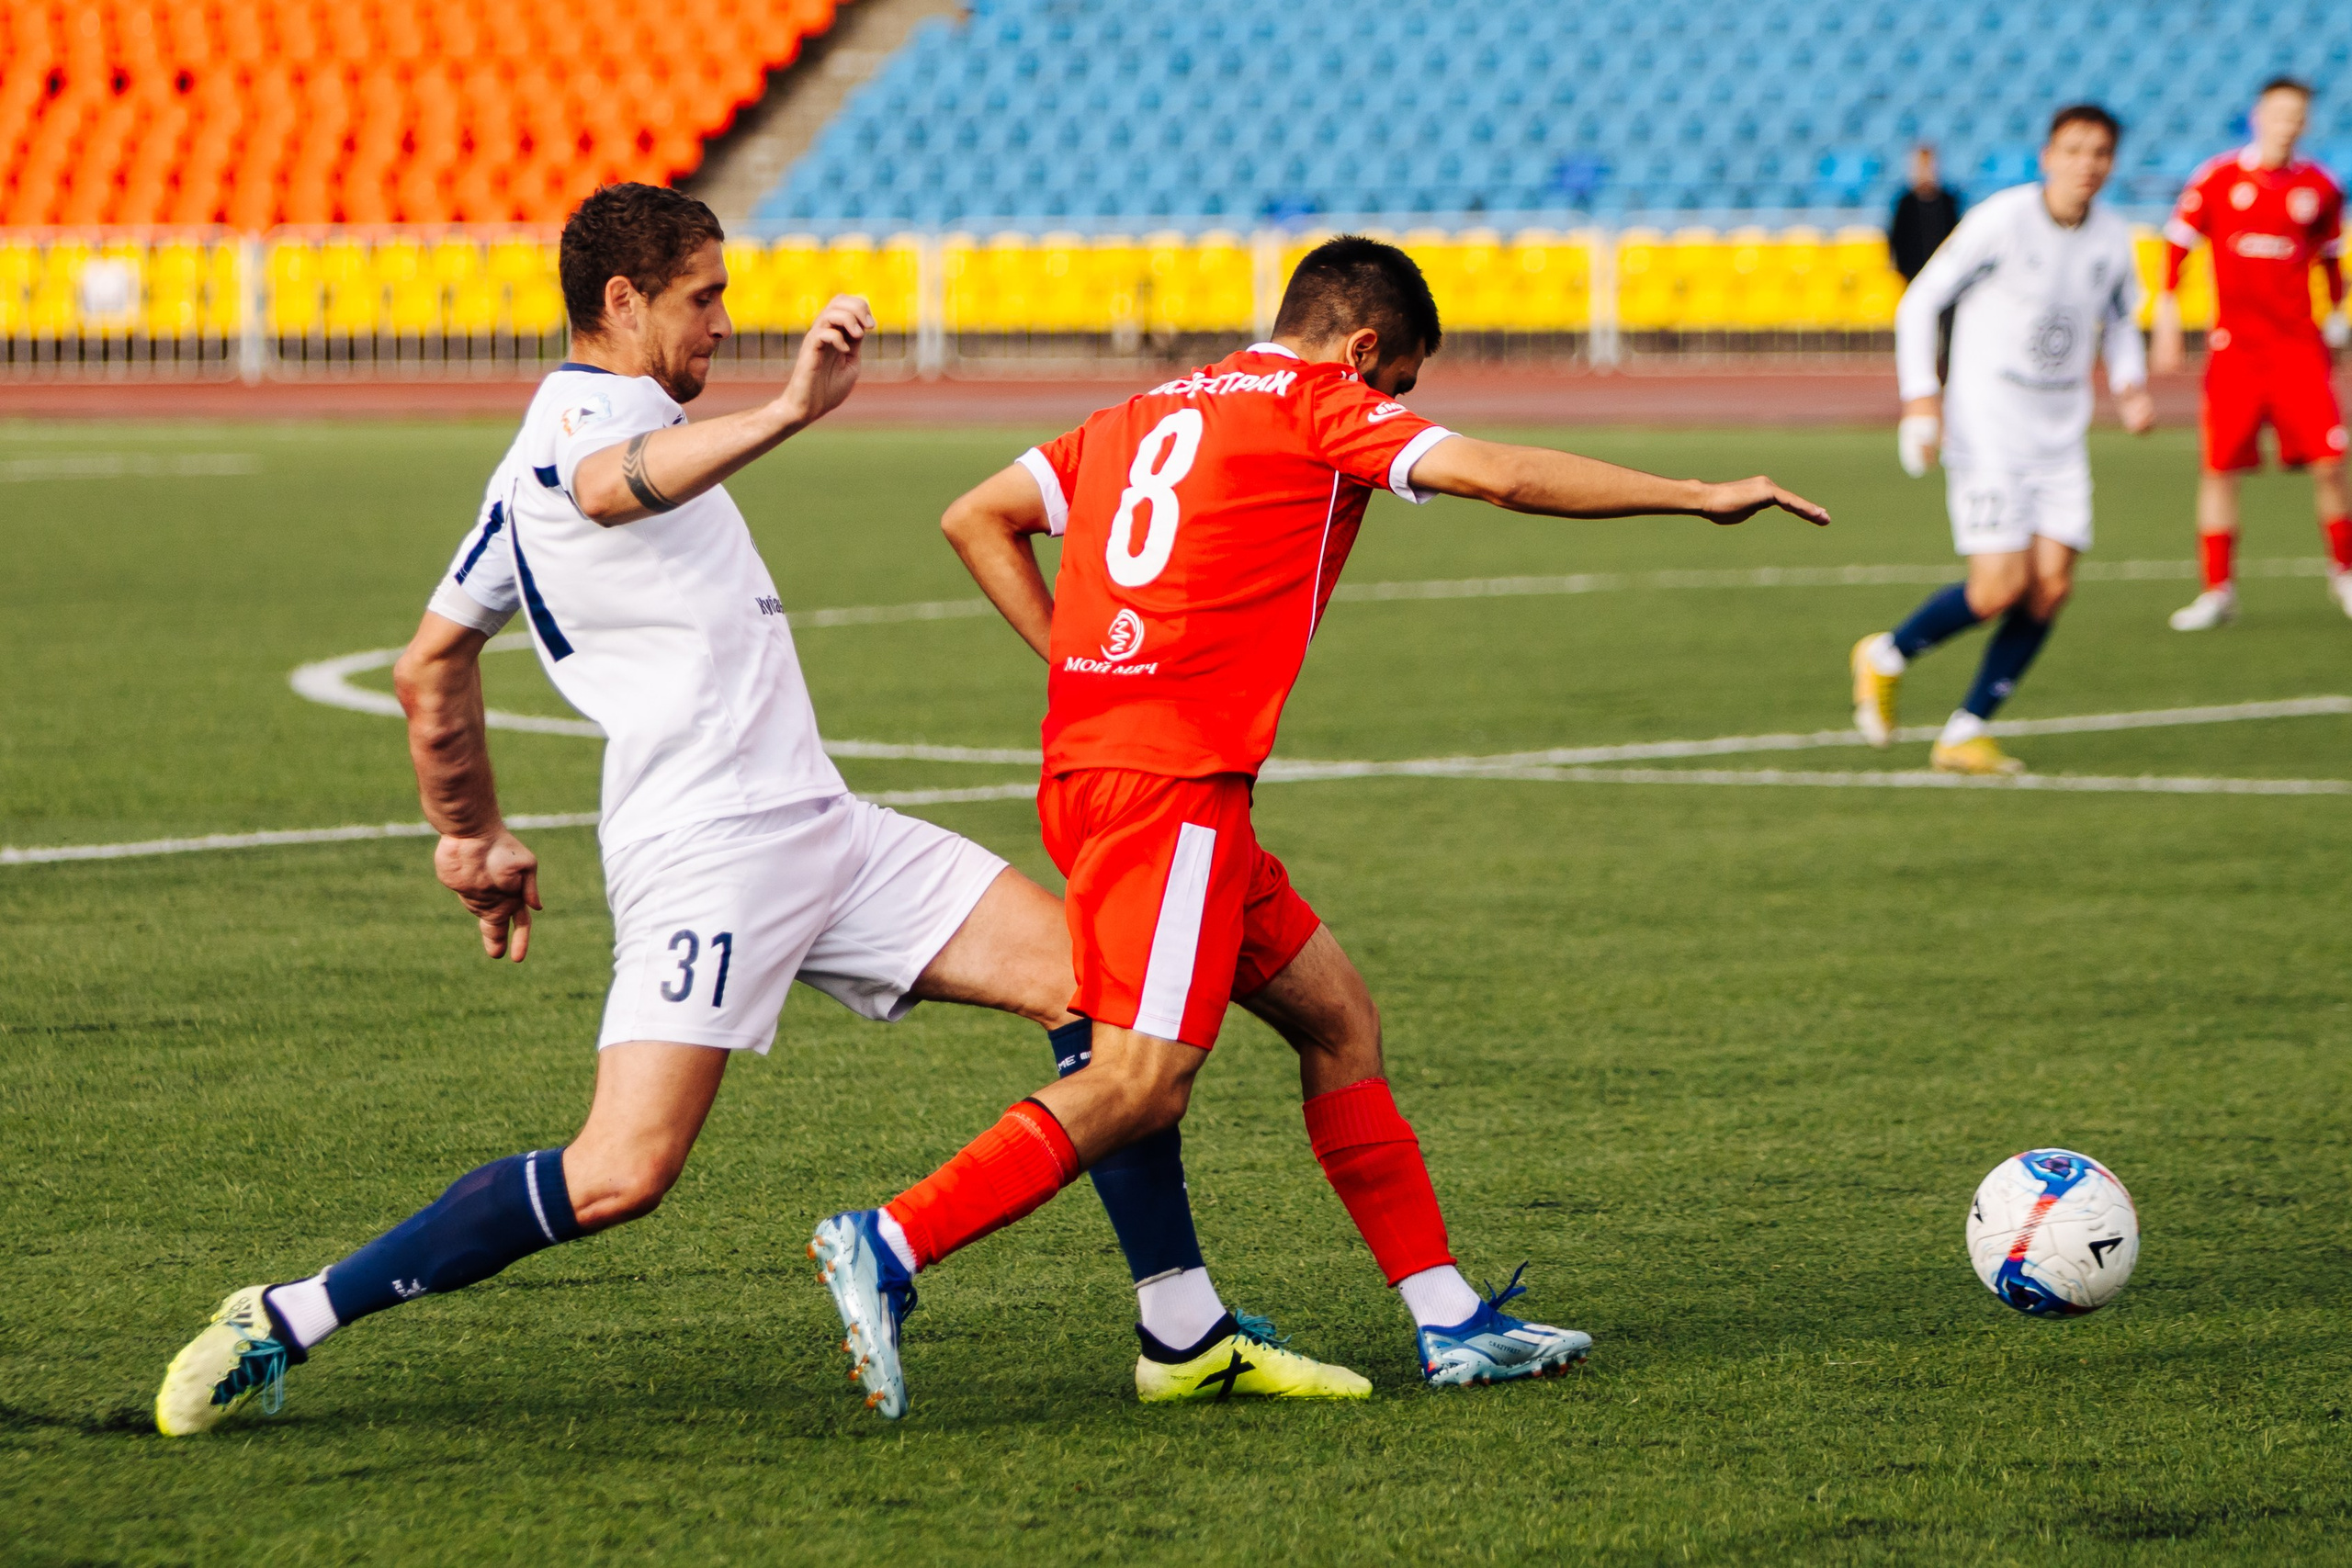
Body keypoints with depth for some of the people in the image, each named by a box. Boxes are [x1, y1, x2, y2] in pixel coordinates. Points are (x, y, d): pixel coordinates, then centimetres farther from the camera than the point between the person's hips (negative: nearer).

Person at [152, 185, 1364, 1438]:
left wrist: (474, 840, 36)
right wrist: (787, 413, -51)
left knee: (1096, 983, 2)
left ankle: (1189, 1338, 5)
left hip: (814, 825, 10)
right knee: (621, 1174, -19)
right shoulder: (581, 413, -8)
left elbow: (430, 667, 29)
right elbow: (613, 487, -36)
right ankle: (282, 1324, -8)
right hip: (703, 852, -10)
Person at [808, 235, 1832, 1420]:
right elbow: (1502, 475, -7)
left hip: (1088, 761, 9)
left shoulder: (1145, 414, 22)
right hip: (1176, 778, -9)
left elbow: (974, 519, 21)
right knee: (1143, 1080, -14)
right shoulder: (1318, 404, 1)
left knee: (1337, 1017, 14)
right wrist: (1700, 497, 0)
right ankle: (889, 1244, -21)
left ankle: (1447, 1319, 14)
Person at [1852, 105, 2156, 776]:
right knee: (2001, 588, -14)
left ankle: (1966, 732, 6)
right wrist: (1920, 394, -16)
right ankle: (1887, 657, 12)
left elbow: (2120, 319, 22)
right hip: (1986, 427, -5)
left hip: (2060, 437, 5)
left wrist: (2129, 386, 2)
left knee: (2052, 586, -6)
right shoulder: (2001, 220, -12)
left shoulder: (2112, 239, 3)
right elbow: (1920, 301, -6)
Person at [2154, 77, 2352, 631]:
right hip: (2234, 349, -1)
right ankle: (2218, 590, 9)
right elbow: (2176, 246, 5)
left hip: (2299, 345, 1)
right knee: (2219, 466, -2)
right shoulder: (2217, 179, -1)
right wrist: (2167, 320, 1)